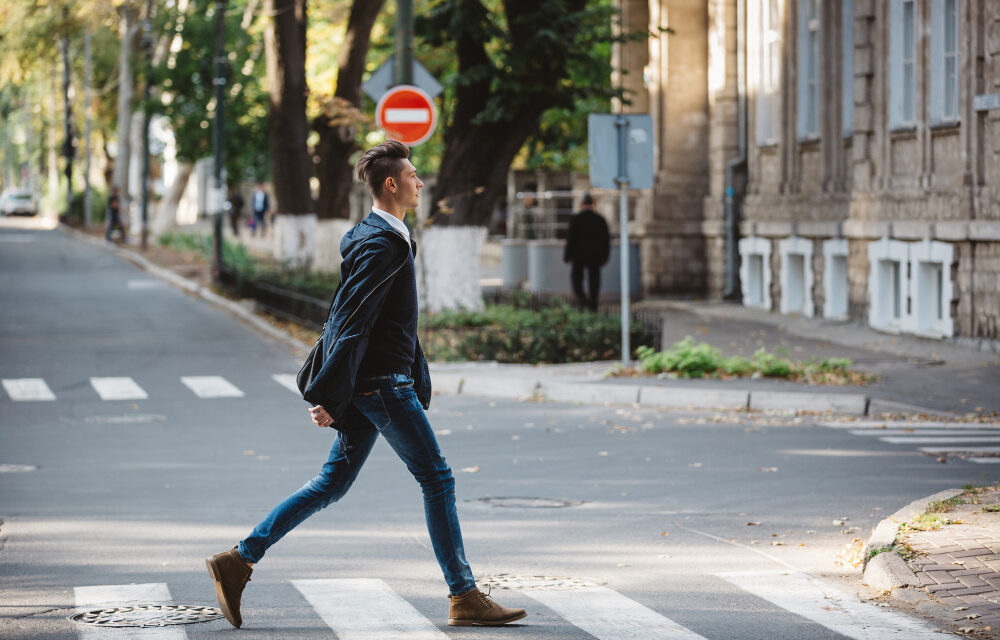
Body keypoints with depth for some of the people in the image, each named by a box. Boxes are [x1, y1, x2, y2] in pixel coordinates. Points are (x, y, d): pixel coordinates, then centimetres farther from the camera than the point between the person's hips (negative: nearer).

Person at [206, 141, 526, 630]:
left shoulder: (381, 237, 17)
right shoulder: (382, 244, -16)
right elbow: (353, 323, -21)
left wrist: (419, 381, 27)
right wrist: (328, 396, -23)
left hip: (369, 382, 10)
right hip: (381, 383, -10)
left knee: (333, 482, 11)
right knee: (437, 479, -4)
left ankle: (239, 559, 11)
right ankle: (465, 599, 0)